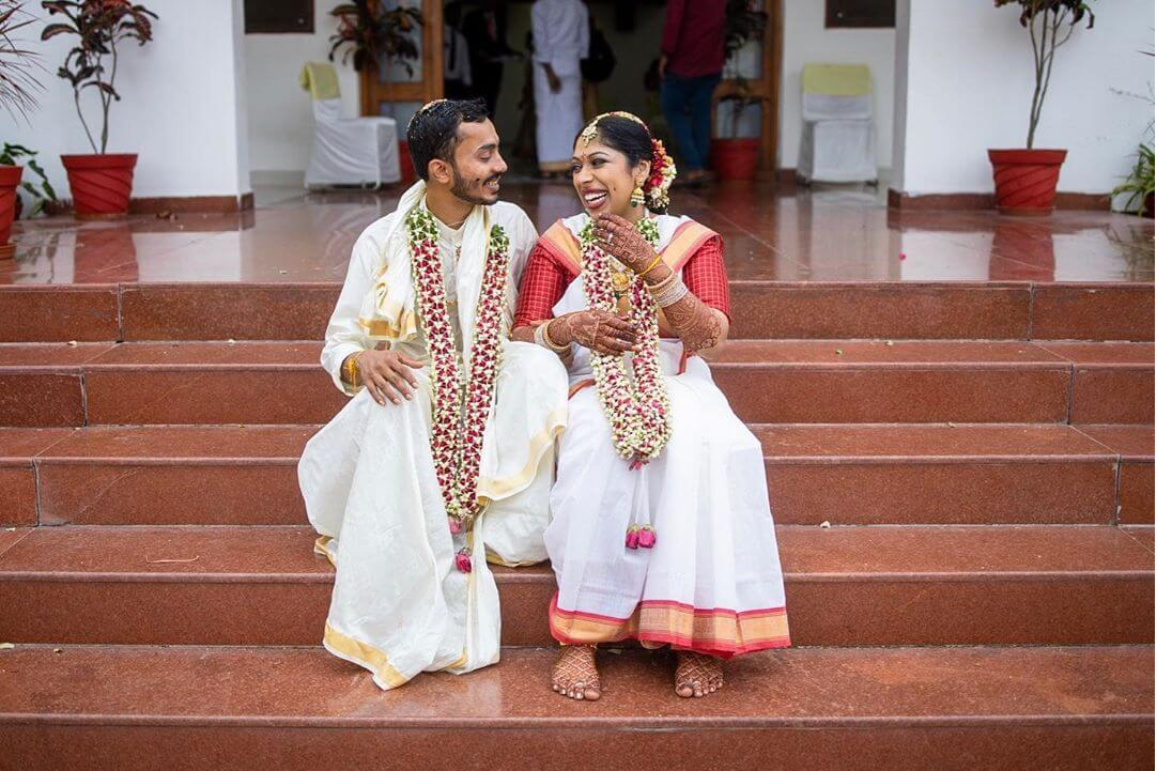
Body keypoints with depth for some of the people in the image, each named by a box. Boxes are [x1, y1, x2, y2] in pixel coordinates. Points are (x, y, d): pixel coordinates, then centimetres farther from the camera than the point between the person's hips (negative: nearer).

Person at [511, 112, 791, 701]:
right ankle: (578, 635, -32)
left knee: (709, 448, -34)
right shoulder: (560, 244, 8)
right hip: (592, 388, 0)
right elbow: (521, 337, 5)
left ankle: (698, 634, -27)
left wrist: (651, 267, -13)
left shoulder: (691, 241, 7)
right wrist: (568, 328, -17)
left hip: (676, 387, 1)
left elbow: (712, 334, -6)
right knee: (598, 447, -36)